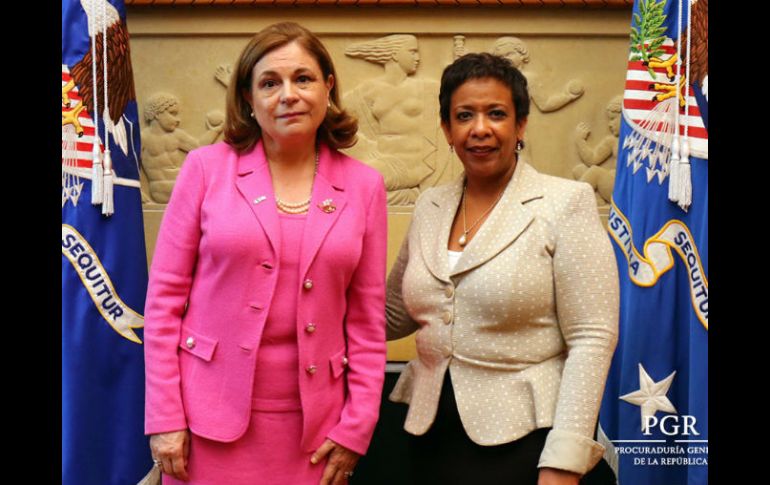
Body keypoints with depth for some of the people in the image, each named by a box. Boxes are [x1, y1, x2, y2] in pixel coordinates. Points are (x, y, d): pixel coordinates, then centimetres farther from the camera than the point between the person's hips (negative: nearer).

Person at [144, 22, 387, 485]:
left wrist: (357, 427, 0)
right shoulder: (207, 168, -3)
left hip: (311, 423, 1)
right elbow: (165, 296, -2)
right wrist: (164, 418, -5)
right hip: (211, 414, -1)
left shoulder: (364, 185, 1)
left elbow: (367, 319, 3)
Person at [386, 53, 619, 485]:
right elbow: (396, 314, 13)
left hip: (526, 444, -5)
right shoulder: (429, 207, 6)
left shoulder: (566, 202, -9)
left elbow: (592, 338, -13)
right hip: (435, 438, 5)